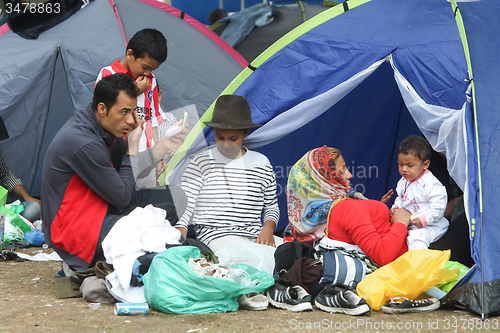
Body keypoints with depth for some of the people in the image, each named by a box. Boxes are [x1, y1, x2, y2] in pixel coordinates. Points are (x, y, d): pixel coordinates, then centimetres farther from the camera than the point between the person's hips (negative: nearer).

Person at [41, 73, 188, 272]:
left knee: (175, 198, 6)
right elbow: (122, 198, -19)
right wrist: (132, 149, -12)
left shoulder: (106, 129, 2)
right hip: (73, 230, -10)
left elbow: (130, 169, 14)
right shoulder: (84, 144, -28)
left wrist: (162, 146, 2)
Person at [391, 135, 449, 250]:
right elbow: (400, 199, 24)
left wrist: (423, 220, -26)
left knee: (416, 237, -32)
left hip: (430, 226, -9)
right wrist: (396, 208, 3)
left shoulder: (431, 184, -20)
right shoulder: (403, 182, 8)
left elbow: (438, 208, -22)